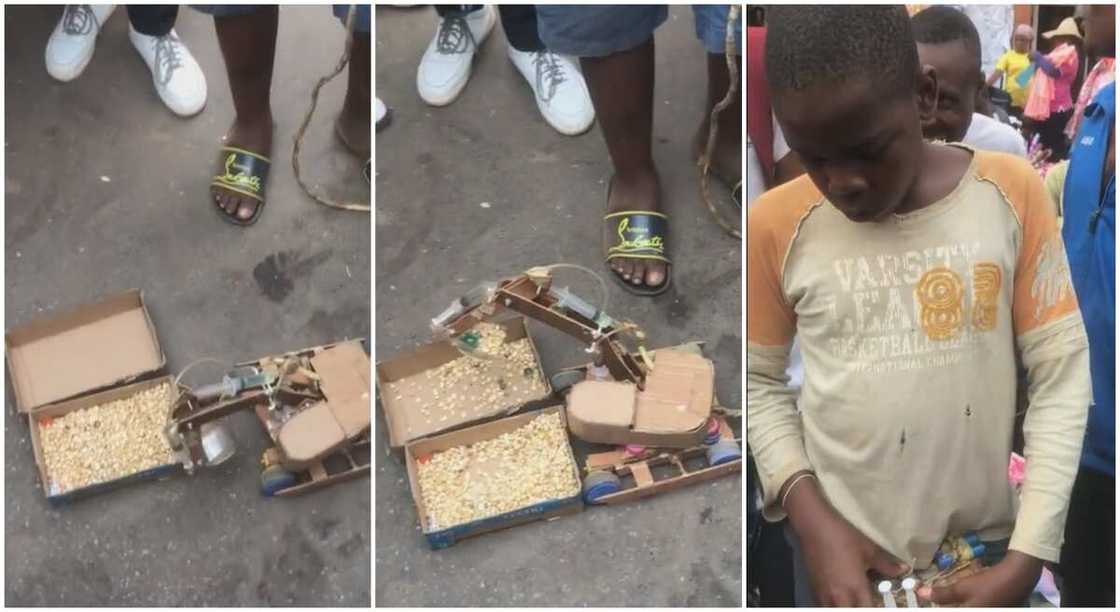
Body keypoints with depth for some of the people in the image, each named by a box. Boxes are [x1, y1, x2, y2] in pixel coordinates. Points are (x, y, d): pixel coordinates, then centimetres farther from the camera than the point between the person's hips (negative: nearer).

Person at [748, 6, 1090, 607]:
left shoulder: (1010, 193, -8)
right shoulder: (776, 224, -8)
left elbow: (1061, 379, -4)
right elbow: (760, 383, 3)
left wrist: (1027, 560, -10)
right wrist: (811, 519, -10)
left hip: (984, 549, 0)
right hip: (840, 549, 0)